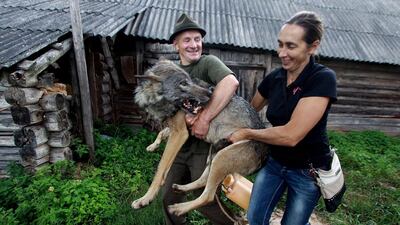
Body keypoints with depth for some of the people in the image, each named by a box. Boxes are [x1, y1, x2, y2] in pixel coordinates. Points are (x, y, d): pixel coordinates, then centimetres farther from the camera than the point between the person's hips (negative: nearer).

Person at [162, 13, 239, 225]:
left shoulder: (208, 62, -10)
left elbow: (231, 82, -30)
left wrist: (204, 118, -30)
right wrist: (184, 117, -22)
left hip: (204, 145, -5)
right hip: (178, 144, 6)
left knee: (205, 202, 6)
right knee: (169, 198, 16)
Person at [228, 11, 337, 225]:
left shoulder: (323, 79, -25)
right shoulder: (274, 77, -9)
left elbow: (291, 135, -32)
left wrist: (245, 133, -19)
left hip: (308, 171, -4)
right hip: (274, 161, 5)